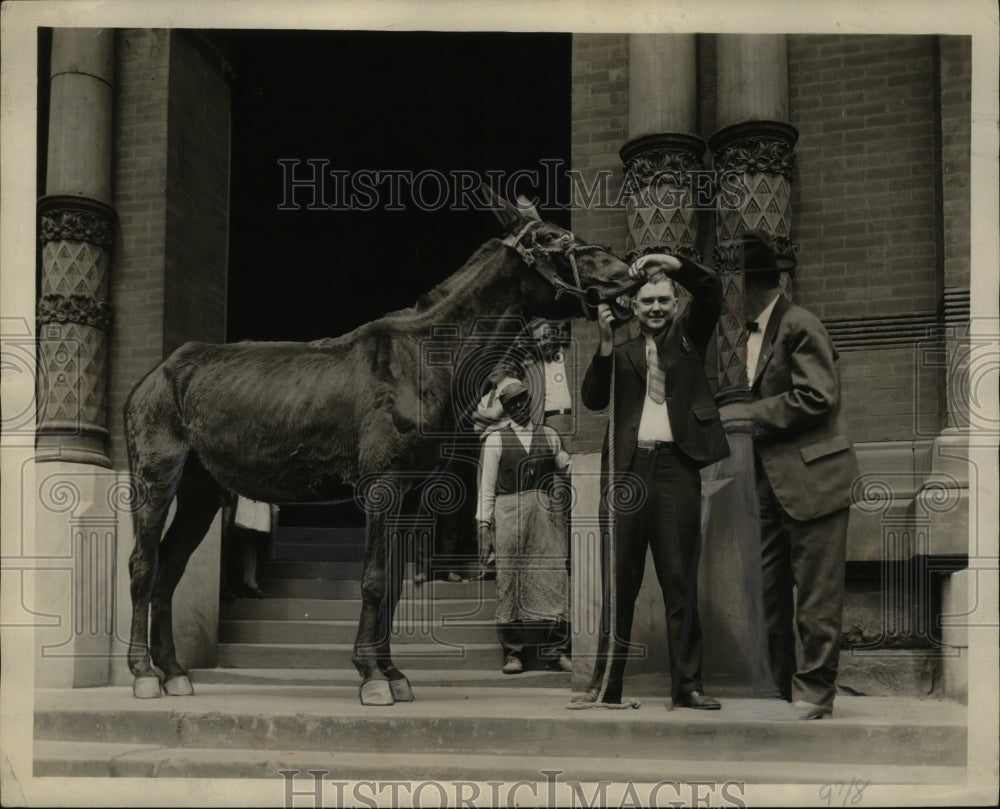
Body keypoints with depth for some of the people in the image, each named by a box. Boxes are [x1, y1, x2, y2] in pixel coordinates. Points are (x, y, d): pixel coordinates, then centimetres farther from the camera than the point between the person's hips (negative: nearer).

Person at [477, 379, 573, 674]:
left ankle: (553, 650, 3)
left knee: (552, 579, -3)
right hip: (509, 514, -2)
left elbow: (568, 467, 24)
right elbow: (487, 486, 5)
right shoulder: (495, 440, 8)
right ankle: (512, 653, 4)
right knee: (510, 582, -2)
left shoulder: (550, 436, 15)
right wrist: (484, 525, -3)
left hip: (546, 515, 2)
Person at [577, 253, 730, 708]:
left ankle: (687, 685, 5)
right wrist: (605, 345, -7)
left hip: (675, 467, -1)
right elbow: (593, 400, 2)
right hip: (628, 469, 2)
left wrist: (673, 264, -14)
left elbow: (711, 292, -1)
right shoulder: (623, 354, 16)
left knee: (680, 582, 0)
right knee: (619, 583, 4)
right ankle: (605, 683, 8)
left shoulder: (688, 336, 14)